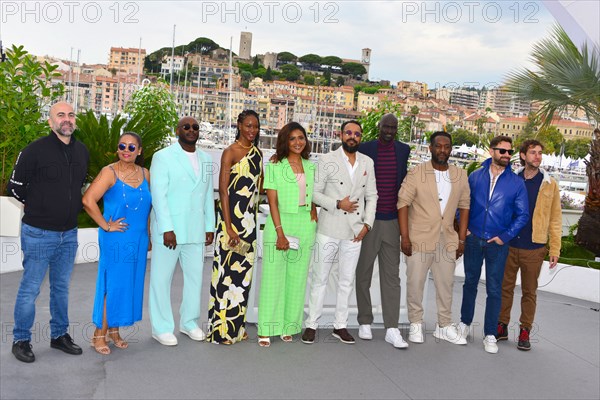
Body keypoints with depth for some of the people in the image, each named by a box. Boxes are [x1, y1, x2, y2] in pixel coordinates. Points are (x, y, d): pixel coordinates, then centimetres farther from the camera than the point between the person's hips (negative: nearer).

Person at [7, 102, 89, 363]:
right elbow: (15, 187, -6)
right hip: (38, 233, -6)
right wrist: (39, 206, 1)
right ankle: (21, 340, 19)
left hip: (69, 233, 6)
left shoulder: (82, 152, 6)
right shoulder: (35, 151, -13)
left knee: (61, 287, 16)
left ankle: (59, 335, 29)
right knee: (30, 288, 4)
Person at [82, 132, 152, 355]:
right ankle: (99, 334, 13)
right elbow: (88, 200, -18)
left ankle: (114, 330, 25)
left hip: (138, 240, 6)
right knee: (112, 285, -1)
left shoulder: (145, 174, 7)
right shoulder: (109, 172, -9)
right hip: (116, 239, -5)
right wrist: (105, 225, -15)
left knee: (129, 285, 11)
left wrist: (148, 235, 13)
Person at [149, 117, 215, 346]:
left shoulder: (206, 160, 14)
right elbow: (158, 195, -10)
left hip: (196, 230, 5)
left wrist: (209, 227, 10)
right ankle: (161, 327, 14)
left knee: (195, 275, 10)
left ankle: (189, 322, 25)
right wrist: (166, 229, -17)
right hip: (169, 228, -5)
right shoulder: (163, 157, -3)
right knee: (162, 278, 2)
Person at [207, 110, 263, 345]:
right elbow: (223, 190, -13)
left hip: (250, 218, 7)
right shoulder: (231, 152, -8)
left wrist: (254, 213, 13)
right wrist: (229, 227, -18)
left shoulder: (257, 152, 12)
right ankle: (221, 328, 7)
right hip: (232, 217, -7)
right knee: (227, 269, -3)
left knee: (244, 270, 11)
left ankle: (236, 325, 22)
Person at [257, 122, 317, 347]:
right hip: (280, 223, -4)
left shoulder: (310, 167, 11)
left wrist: (314, 212, -1)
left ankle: (288, 326, 18)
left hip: (305, 227, 5)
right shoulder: (275, 166, -2)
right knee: (273, 276, -3)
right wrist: (280, 232, -14)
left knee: (297, 278, 7)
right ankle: (266, 330, 4)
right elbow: (272, 201, -7)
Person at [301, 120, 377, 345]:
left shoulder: (367, 163, 11)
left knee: (347, 281, 10)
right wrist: (338, 204, -15)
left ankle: (340, 325, 20)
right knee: (319, 278, 3)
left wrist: (367, 223, 1)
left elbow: (372, 196, 12)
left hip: (355, 231, 4)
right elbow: (314, 192, -4)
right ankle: (312, 324, 13)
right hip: (329, 228, -3)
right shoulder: (326, 160, 0)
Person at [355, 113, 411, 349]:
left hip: (392, 221, 2)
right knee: (364, 274, 8)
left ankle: (392, 329, 5)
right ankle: (365, 323, 21)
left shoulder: (404, 150, 7)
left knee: (392, 276, 2)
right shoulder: (365, 149, 0)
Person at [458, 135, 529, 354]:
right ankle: (465, 323, 32)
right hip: (473, 240, 1)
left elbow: (522, 214, 0)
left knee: (494, 289, 4)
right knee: (470, 283, 15)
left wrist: (505, 236, -7)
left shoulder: (516, 182, -2)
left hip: (498, 243, -1)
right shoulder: (475, 176, 1)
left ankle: (490, 335, 14)